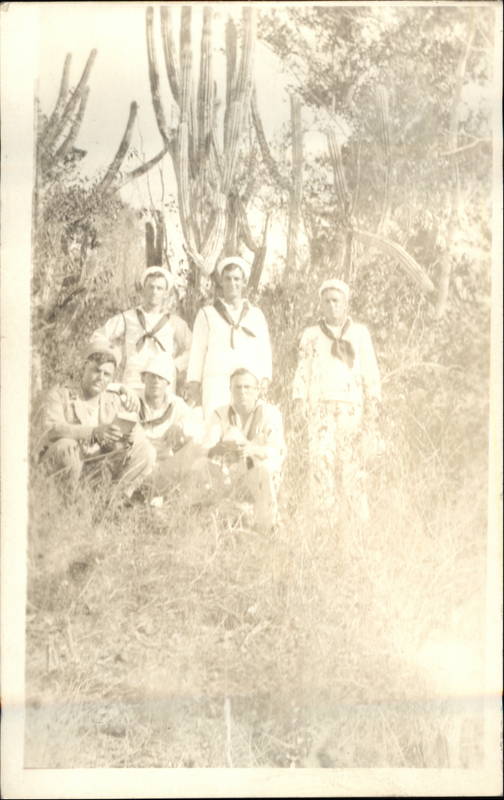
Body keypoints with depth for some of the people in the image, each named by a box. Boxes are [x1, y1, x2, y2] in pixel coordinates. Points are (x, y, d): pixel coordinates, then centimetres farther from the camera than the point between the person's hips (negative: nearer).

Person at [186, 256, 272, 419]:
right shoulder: (207, 314, 12)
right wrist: (193, 387, 5)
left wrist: (265, 378, -2)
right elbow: (197, 352, 10)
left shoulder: (256, 315, 17)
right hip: (216, 385, -1)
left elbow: (264, 349, 13)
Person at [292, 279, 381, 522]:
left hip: (350, 404, 0)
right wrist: (299, 400, -5)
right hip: (320, 404, 1)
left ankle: (361, 516, 7)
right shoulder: (311, 334, 10)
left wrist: (372, 403, -5)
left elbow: (370, 370, 5)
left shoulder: (359, 332, 8)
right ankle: (324, 515, -7)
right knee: (321, 455, -13)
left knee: (350, 459, -5)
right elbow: (303, 371, 7)